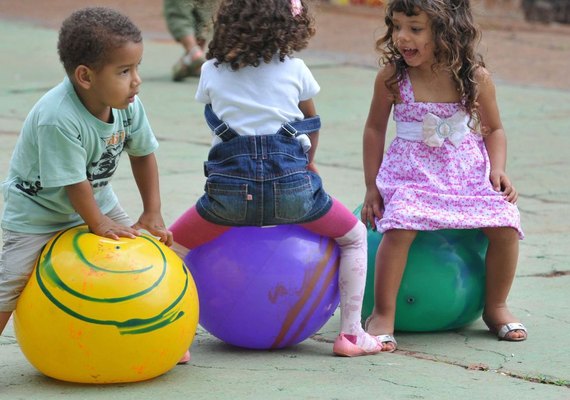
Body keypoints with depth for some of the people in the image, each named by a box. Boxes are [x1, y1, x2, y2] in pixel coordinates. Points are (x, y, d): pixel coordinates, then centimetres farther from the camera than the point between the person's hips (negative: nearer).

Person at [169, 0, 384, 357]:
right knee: (355, 236, 23)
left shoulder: (212, 72, 8)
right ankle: (351, 334, 14)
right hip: (292, 188, 0)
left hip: (231, 193, 0)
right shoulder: (294, 69, 6)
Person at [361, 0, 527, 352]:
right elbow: (375, 128, 4)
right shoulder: (392, 77, -9)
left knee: (505, 224, -18)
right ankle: (383, 315, -17)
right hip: (411, 171, -2)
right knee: (400, 226, -31)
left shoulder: (476, 78, -7)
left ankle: (496, 307, 6)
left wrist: (498, 170, -7)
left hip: (468, 170, 2)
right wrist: (372, 186, 3)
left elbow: (494, 129, 9)